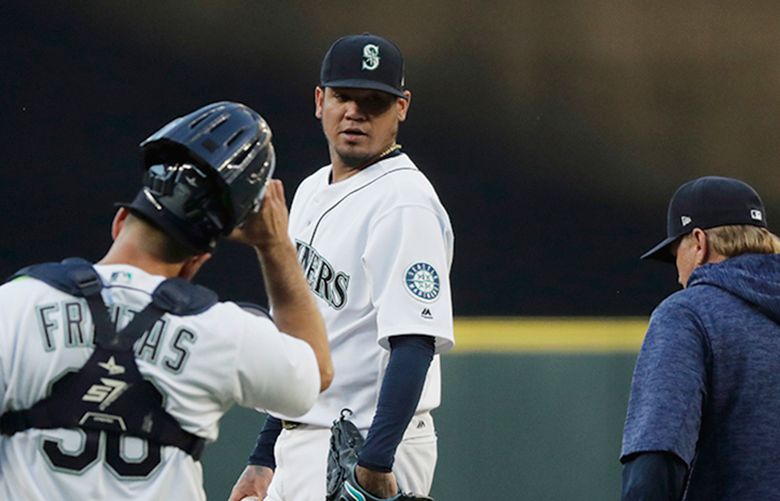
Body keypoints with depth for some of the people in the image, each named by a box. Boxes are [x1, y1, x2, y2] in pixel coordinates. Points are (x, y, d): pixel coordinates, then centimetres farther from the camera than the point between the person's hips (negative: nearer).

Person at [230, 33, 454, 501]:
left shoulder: (405, 204, -14)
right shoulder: (312, 191, 15)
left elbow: (414, 344, -23)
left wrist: (375, 462, -31)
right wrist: (264, 457, 20)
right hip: (297, 452, 9)